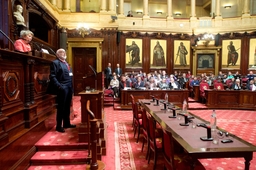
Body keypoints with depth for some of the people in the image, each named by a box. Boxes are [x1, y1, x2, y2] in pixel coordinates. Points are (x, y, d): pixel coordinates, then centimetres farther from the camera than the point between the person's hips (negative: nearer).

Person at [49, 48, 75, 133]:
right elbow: (52, 76, -13)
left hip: (69, 87, 8)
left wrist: (71, 86, 11)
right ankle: (59, 126, 7)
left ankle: (66, 123, 25)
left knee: (67, 107, 14)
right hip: (62, 88, -8)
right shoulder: (55, 63, -4)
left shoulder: (66, 63, 23)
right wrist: (59, 86, -21)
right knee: (61, 107, -2)